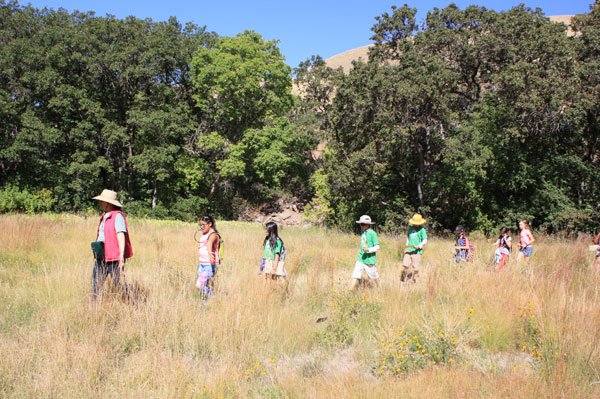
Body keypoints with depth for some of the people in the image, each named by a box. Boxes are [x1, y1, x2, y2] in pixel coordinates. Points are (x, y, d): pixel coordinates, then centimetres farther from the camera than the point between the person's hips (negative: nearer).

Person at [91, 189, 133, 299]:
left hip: (114, 258, -9)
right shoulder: (104, 216, 17)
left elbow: (121, 236, -18)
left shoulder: (117, 216, -10)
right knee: (95, 284, 6)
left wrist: (121, 256, -25)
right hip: (101, 257, 9)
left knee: (118, 285, -3)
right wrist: (97, 255, 21)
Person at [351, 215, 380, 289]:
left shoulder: (372, 233, -14)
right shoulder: (362, 232, 7)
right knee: (355, 276, -4)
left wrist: (369, 250, -29)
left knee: (374, 276, 12)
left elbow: (377, 247, -15)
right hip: (360, 259, 6)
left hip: (369, 259, -6)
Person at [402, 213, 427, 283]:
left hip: (417, 251, -4)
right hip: (409, 250, 4)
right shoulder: (411, 228, 12)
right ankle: (408, 274, 22)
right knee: (405, 264, -1)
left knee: (415, 266, -2)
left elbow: (425, 240, -6)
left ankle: (413, 279, 12)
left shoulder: (422, 230, -3)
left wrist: (419, 246, -21)